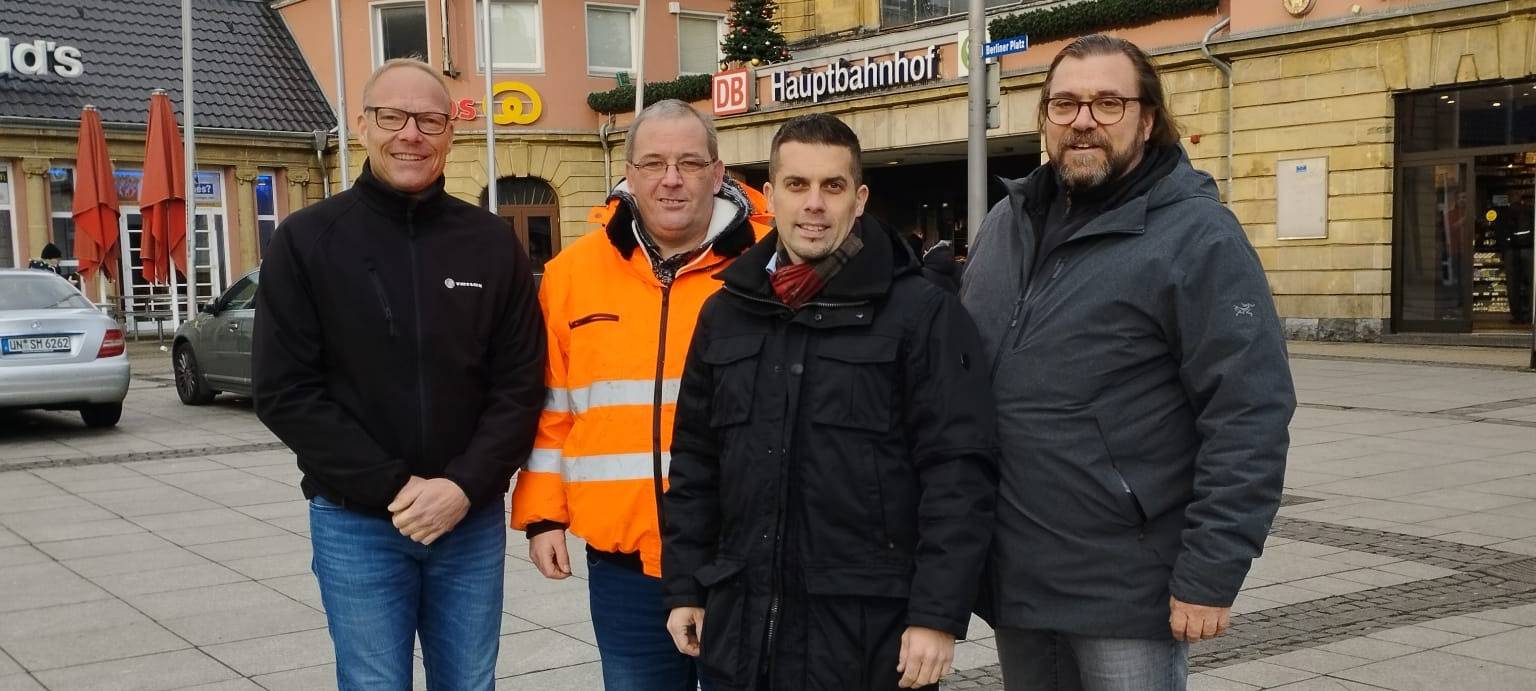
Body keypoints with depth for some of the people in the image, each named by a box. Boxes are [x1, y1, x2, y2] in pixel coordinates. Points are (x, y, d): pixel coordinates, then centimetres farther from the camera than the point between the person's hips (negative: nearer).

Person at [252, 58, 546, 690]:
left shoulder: (492, 243, 2)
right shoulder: (306, 241, -3)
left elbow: (520, 385, 1)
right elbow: (285, 391, -8)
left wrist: (464, 486, -13)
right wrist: (393, 488, -13)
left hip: (473, 520, 2)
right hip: (356, 524, -2)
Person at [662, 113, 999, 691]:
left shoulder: (922, 312, -6)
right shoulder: (726, 312, 10)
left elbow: (958, 469, -10)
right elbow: (696, 460, 14)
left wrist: (938, 614, -15)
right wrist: (685, 587, 11)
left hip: (870, 630, -4)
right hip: (742, 626, 5)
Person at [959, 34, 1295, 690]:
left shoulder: (1195, 234, -10)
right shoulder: (1005, 223, 9)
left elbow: (1249, 414, -15)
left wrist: (1210, 575, -18)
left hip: (1127, 589, -6)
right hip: (1011, 579, 6)